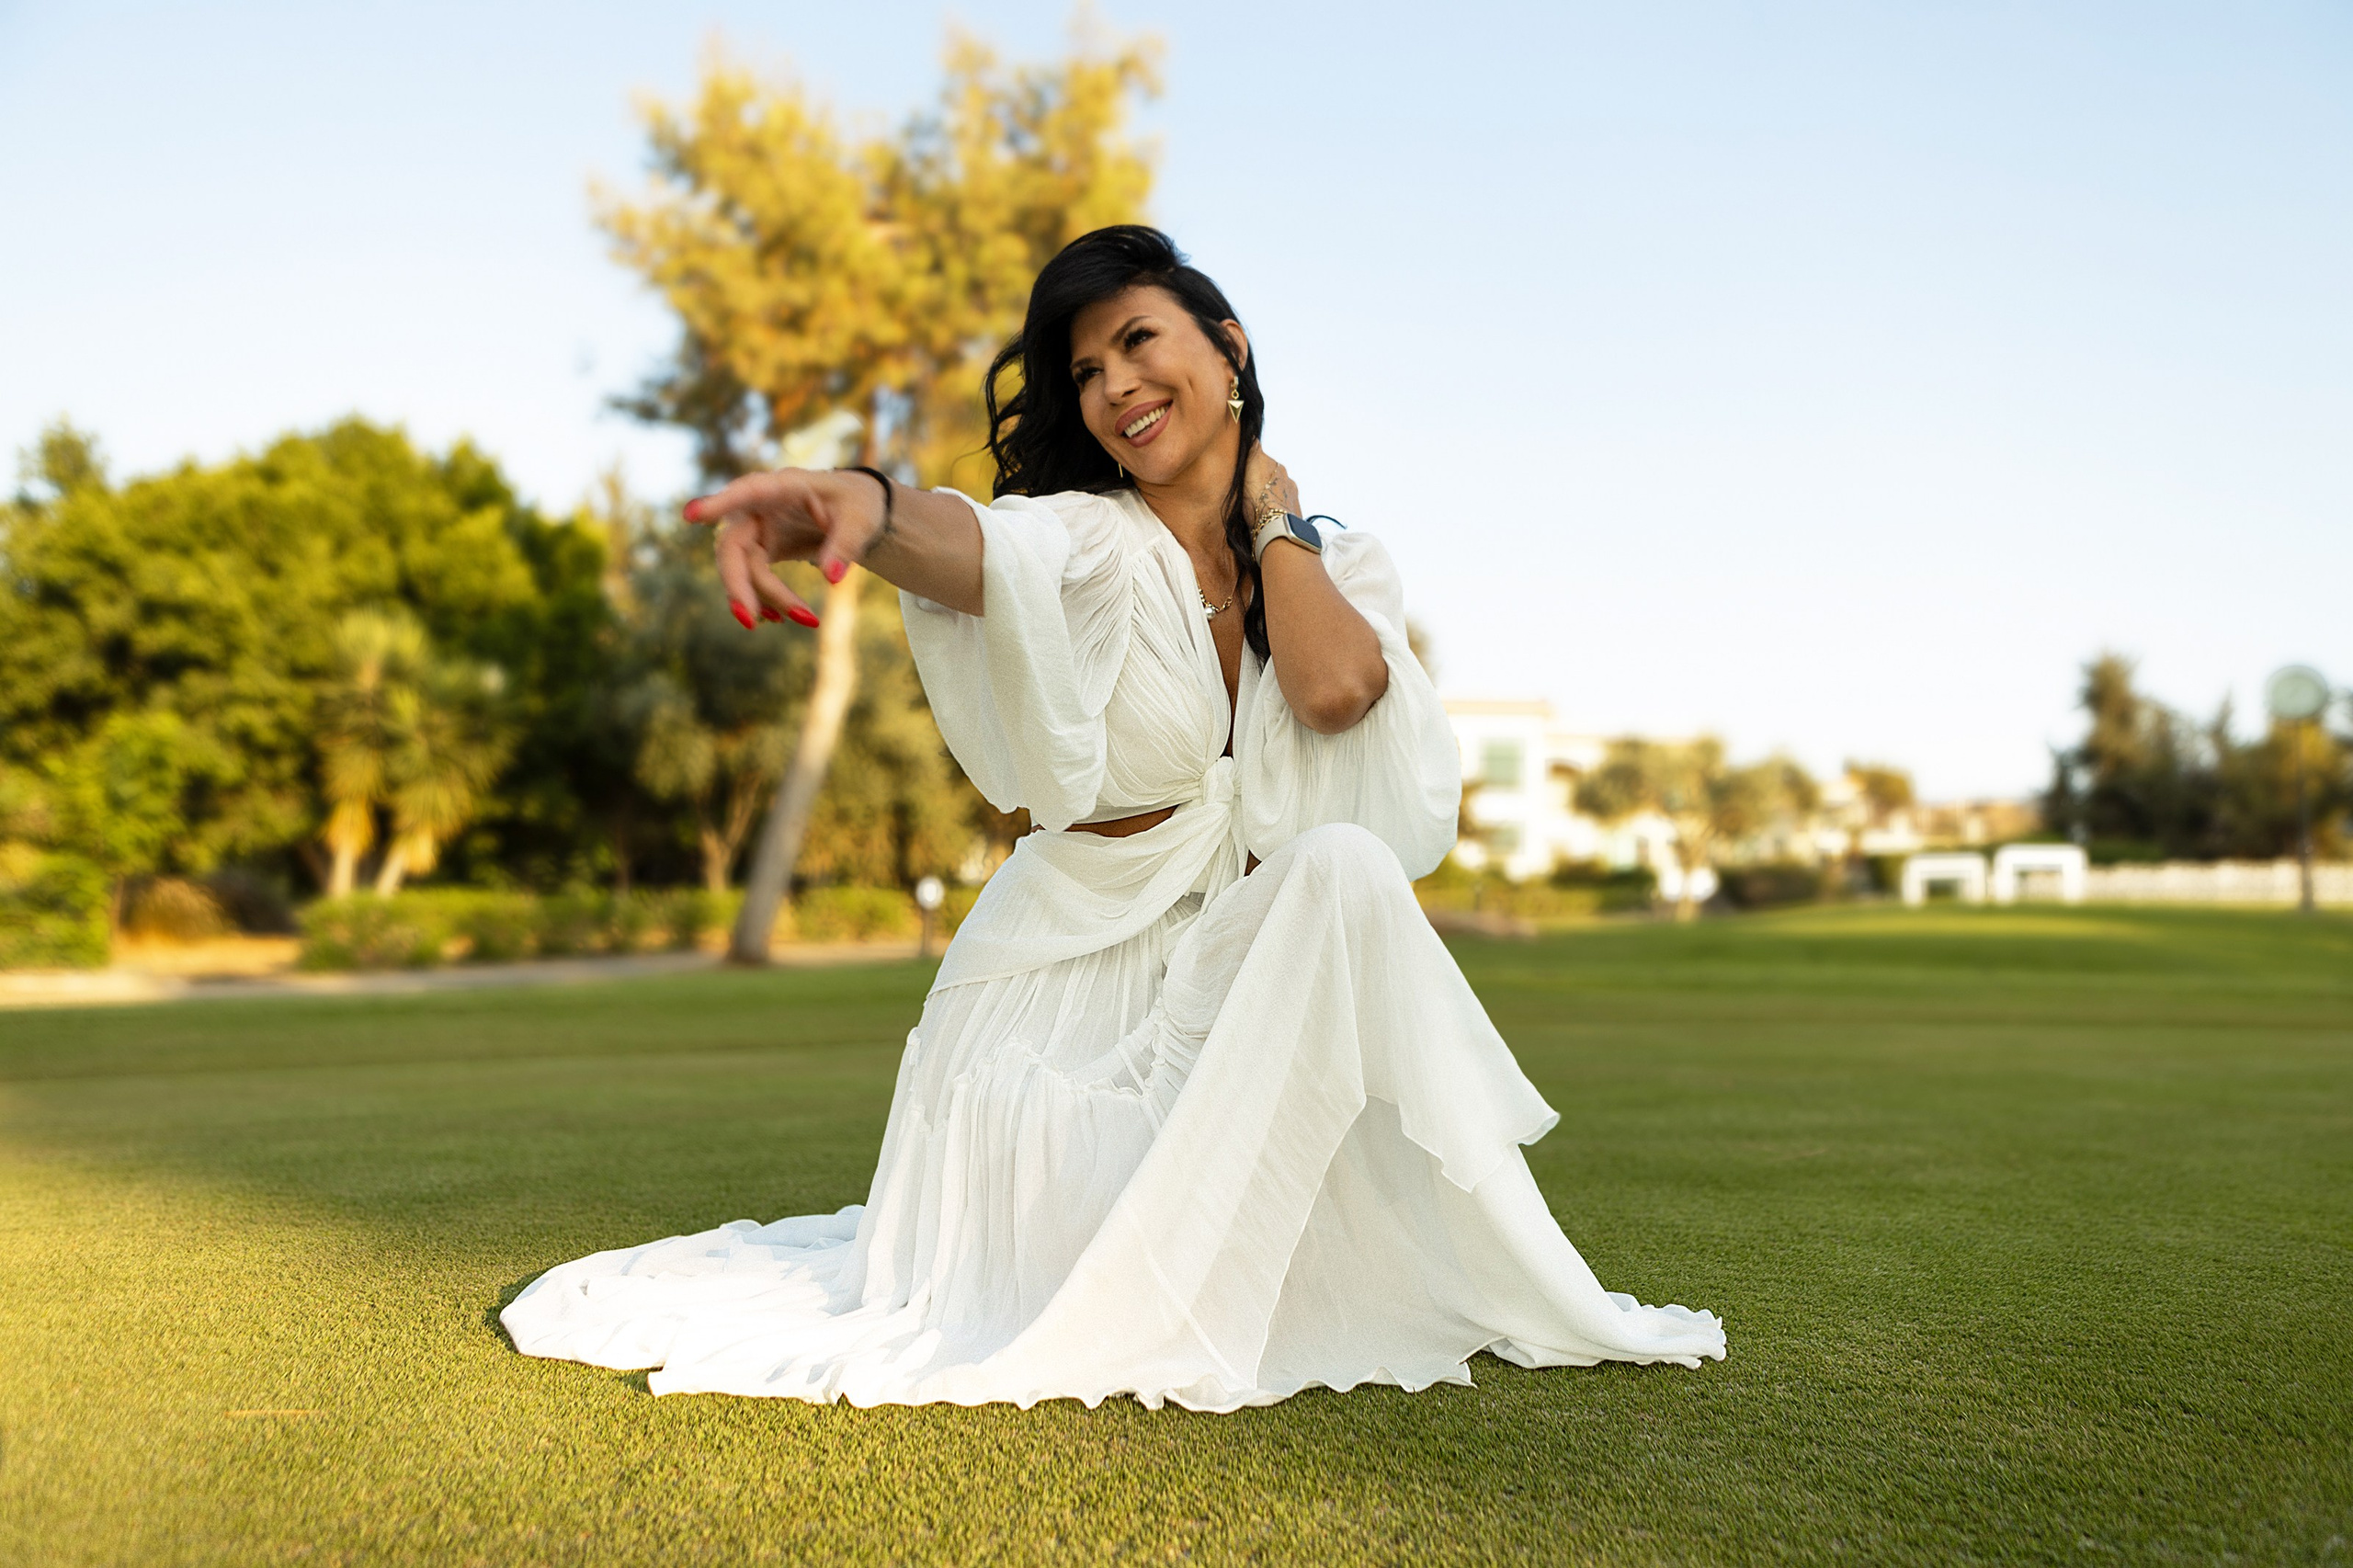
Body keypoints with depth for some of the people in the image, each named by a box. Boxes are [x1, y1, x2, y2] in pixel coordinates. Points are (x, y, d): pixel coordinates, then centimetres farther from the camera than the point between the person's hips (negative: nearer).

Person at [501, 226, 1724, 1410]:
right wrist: (865, 503, -56)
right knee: (1052, 1272, -21)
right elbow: (980, 549, -33)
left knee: (1347, 869, -30)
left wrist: (1268, 520, -5)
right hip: (1073, 960, -2)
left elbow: (1335, 689, -21)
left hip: (1256, 955, 2)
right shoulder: (1094, 540, -6)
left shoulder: (1341, 565, 4)